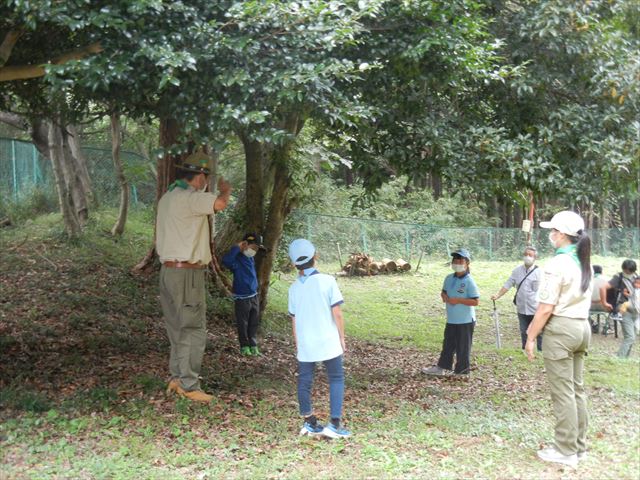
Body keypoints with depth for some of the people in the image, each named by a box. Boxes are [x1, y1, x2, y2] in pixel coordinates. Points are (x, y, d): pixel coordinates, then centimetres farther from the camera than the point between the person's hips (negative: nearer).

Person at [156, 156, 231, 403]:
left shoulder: (167, 198, 14)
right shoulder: (189, 197, -15)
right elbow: (220, 204, -29)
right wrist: (225, 189, -6)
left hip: (168, 270, 9)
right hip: (187, 272, -9)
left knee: (177, 327, 16)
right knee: (193, 329, -3)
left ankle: (176, 377, 22)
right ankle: (188, 385, 1)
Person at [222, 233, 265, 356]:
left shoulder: (251, 259, 5)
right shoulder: (237, 259, -19)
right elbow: (226, 260, -41)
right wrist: (237, 247, -34)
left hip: (254, 296, 7)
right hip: (242, 298, -7)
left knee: (254, 323, 13)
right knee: (243, 324, 6)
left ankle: (253, 345, 23)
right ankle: (244, 346, 19)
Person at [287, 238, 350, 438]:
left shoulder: (294, 288, 2)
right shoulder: (327, 281, -9)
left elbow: (294, 320, 7)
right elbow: (337, 313, -9)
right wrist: (342, 339, 1)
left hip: (305, 345, 3)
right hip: (328, 343, -3)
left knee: (304, 382, 12)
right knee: (336, 379, 9)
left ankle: (309, 423, 19)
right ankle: (334, 424, 4)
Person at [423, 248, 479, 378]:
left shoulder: (469, 281, -16)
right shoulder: (449, 278, 5)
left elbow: (475, 301, -18)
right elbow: (443, 292, 19)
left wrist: (458, 300, -22)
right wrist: (444, 296, -5)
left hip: (465, 321, -7)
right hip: (451, 319, 7)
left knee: (463, 347, 4)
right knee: (447, 345, 16)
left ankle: (462, 371, 17)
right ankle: (442, 367, 28)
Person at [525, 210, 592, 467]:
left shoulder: (557, 264, -16)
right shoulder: (585, 263, 9)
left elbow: (546, 308, -17)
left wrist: (531, 337, -8)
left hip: (561, 330, -8)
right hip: (582, 327, 9)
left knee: (563, 392, -1)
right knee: (577, 389, 15)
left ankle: (566, 451, 7)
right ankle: (579, 445, 24)